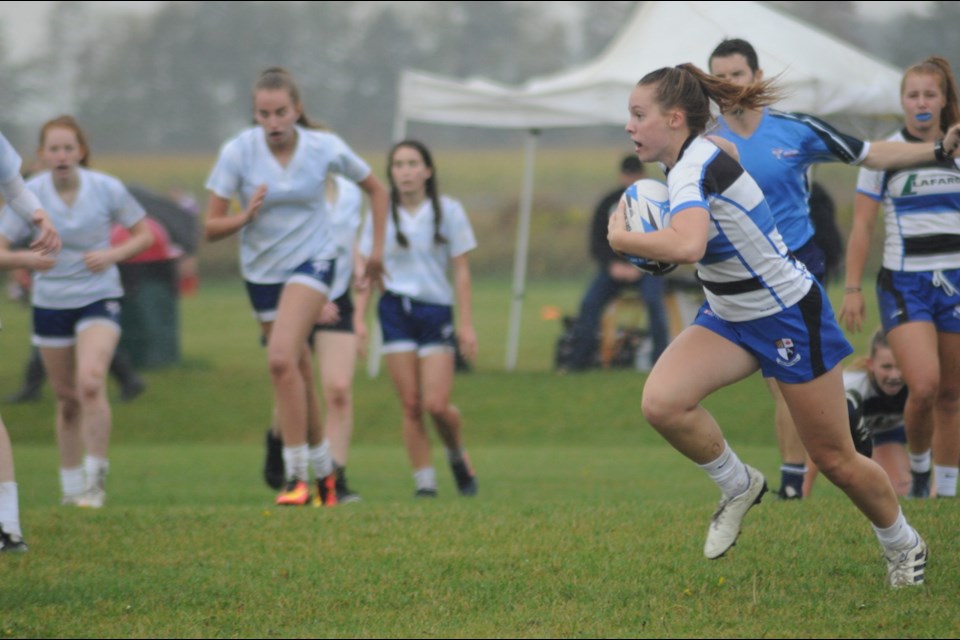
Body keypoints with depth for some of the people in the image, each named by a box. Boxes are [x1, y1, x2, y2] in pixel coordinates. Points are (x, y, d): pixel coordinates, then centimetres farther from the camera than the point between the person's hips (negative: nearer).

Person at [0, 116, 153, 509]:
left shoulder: (107, 189, -8)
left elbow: (144, 234, 3)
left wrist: (113, 254, -16)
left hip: (99, 299, -2)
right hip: (49, 303, 2)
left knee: (90, 383, -23)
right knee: (67, 399, 9)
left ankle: (95, 478, -14)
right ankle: (72, 487, 25)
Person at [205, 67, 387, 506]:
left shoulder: (325, 148, -11)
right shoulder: (238, 152, -11)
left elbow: (376, 190, 7)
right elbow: (211, 228, -10)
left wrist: (377, 250, 5)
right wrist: (245, 216, -29)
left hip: (312, 260, -3)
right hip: (261, 269, 3)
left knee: (282, 359, -24)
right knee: (297, 373, 9)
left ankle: (297, 474, -21)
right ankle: (322, 467, 28)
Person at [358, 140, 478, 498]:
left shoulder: (448, 212, 1)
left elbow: (461, 272, 2)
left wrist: (466, 325, -2)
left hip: (436, 309, -1)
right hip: (395, 310, 1)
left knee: (436, 405, -11)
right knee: (411, 406, -3)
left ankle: (457, 456, 19)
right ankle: (424, 481, 5)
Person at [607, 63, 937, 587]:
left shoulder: (695, 167, -26)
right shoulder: (686, 162, 1)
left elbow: (688, 245, -47)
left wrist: (621, 238, -30)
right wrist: (651, 252, 3)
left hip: (789, 317, -8)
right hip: (728, 317, 8)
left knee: (832, 457, 4)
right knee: (661, 402, -18)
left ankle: (903, 544, 29)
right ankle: (737, 486, 6)